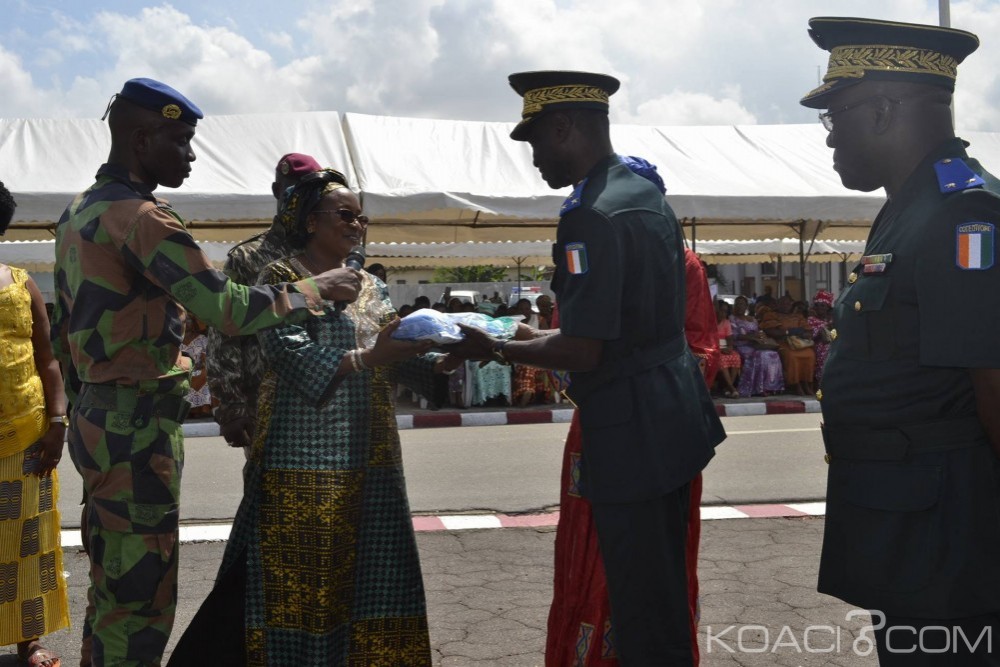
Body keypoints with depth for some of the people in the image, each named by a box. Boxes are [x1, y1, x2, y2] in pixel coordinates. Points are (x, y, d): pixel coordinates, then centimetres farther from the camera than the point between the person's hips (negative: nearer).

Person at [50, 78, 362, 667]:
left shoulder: (78, 214, 13)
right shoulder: (141, 216, -17)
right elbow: (226, 308, -23)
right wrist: (315, 288, -11)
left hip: (97, 420, 10)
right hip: (138, 428, -10)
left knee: (111, 588, 19)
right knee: (140, 596, -1)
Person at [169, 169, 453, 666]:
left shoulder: (370, 287, 17)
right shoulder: (282, 277, -2)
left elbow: (394, 357, 8)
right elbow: (290, 354, -17)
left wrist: (443, 361, -11)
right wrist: (367, 358, -28)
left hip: (369, 458, 6)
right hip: (305, 456, -6)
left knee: (367, 578, 8)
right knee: (299, 581, -1)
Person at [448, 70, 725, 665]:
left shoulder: (591, 215, -20)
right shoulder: (650, 195, 10)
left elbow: (583, 352, -23)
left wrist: (497, 348, -8)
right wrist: (534, 335, 20)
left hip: (630, 430, -10)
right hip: (674, 412, 10)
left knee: (641, 601, 4)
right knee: (666, 587, 22)